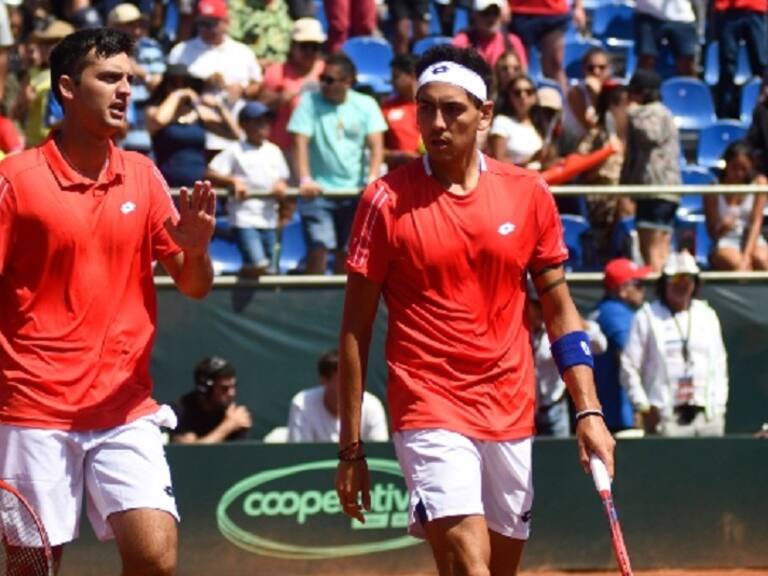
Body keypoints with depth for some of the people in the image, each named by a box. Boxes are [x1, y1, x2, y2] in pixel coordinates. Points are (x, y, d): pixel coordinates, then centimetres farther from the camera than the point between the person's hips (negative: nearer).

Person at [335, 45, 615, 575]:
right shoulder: (388, 201, -4)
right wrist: (351, 448, -2)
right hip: (431, 415, -4)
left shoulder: (528, 194, 5)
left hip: (512, 415, 4)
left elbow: (559, 308, 11)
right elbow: (356, 328, 0)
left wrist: (589, 412, 1)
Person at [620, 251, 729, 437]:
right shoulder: (647, 316, 3)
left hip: (708, 415, 4)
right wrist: (644, 407, -5)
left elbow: (719, 364, 19)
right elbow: (629, 367, 2)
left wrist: (719, 405, 9)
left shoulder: (707, 315, 16)